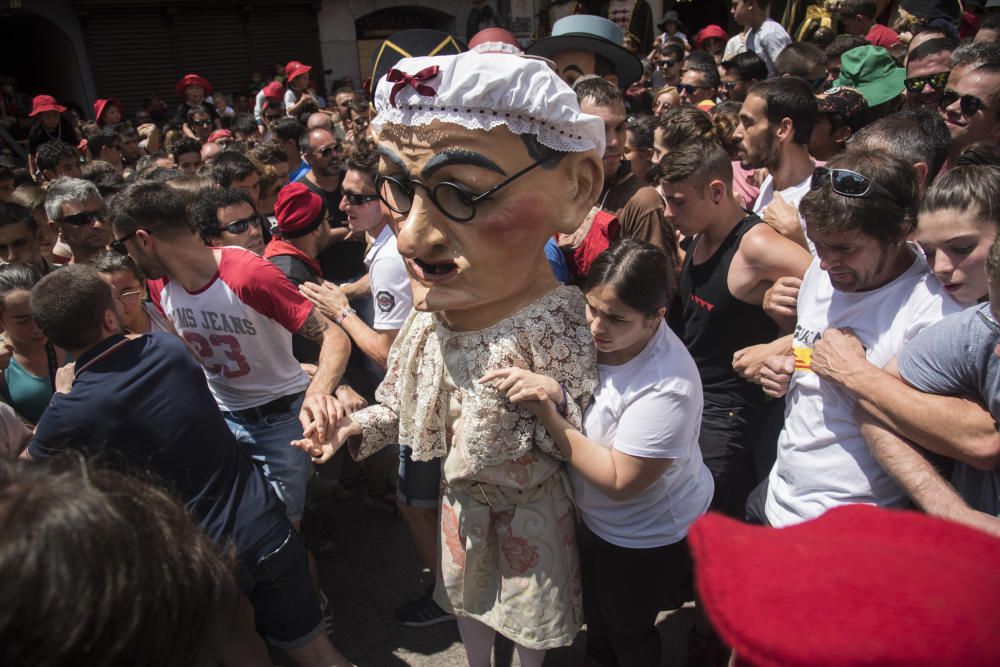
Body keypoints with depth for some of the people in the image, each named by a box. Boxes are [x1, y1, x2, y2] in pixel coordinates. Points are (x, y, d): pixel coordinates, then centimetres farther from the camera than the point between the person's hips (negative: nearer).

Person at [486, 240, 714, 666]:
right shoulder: (600, 336, -17)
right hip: (597, 518, 7)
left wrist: (549, 415, -34)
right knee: (596, 619, 31)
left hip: (647, 539, -7)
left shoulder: (666, 389, -36)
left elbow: (617, 482, -31)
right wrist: (550, 388, -30)